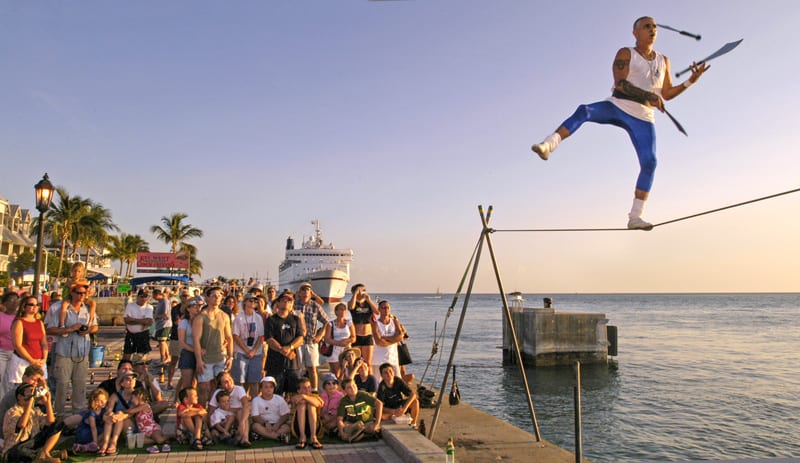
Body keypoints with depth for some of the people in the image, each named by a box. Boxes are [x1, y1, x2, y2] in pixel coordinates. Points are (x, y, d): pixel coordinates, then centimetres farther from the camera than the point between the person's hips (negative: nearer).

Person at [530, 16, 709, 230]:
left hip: (642, 119, 3)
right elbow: (620, 83, -12)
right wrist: (647, 95, -22)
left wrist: (690, 82, 5)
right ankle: (548, 145, -47)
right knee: (583, 111, -33)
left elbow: (666, 94, 18)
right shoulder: (625, 54, 3)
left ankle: (635, 217, -9)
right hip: (617, 107, -3)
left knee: (649, 163, -12)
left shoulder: (663, 60, 17)